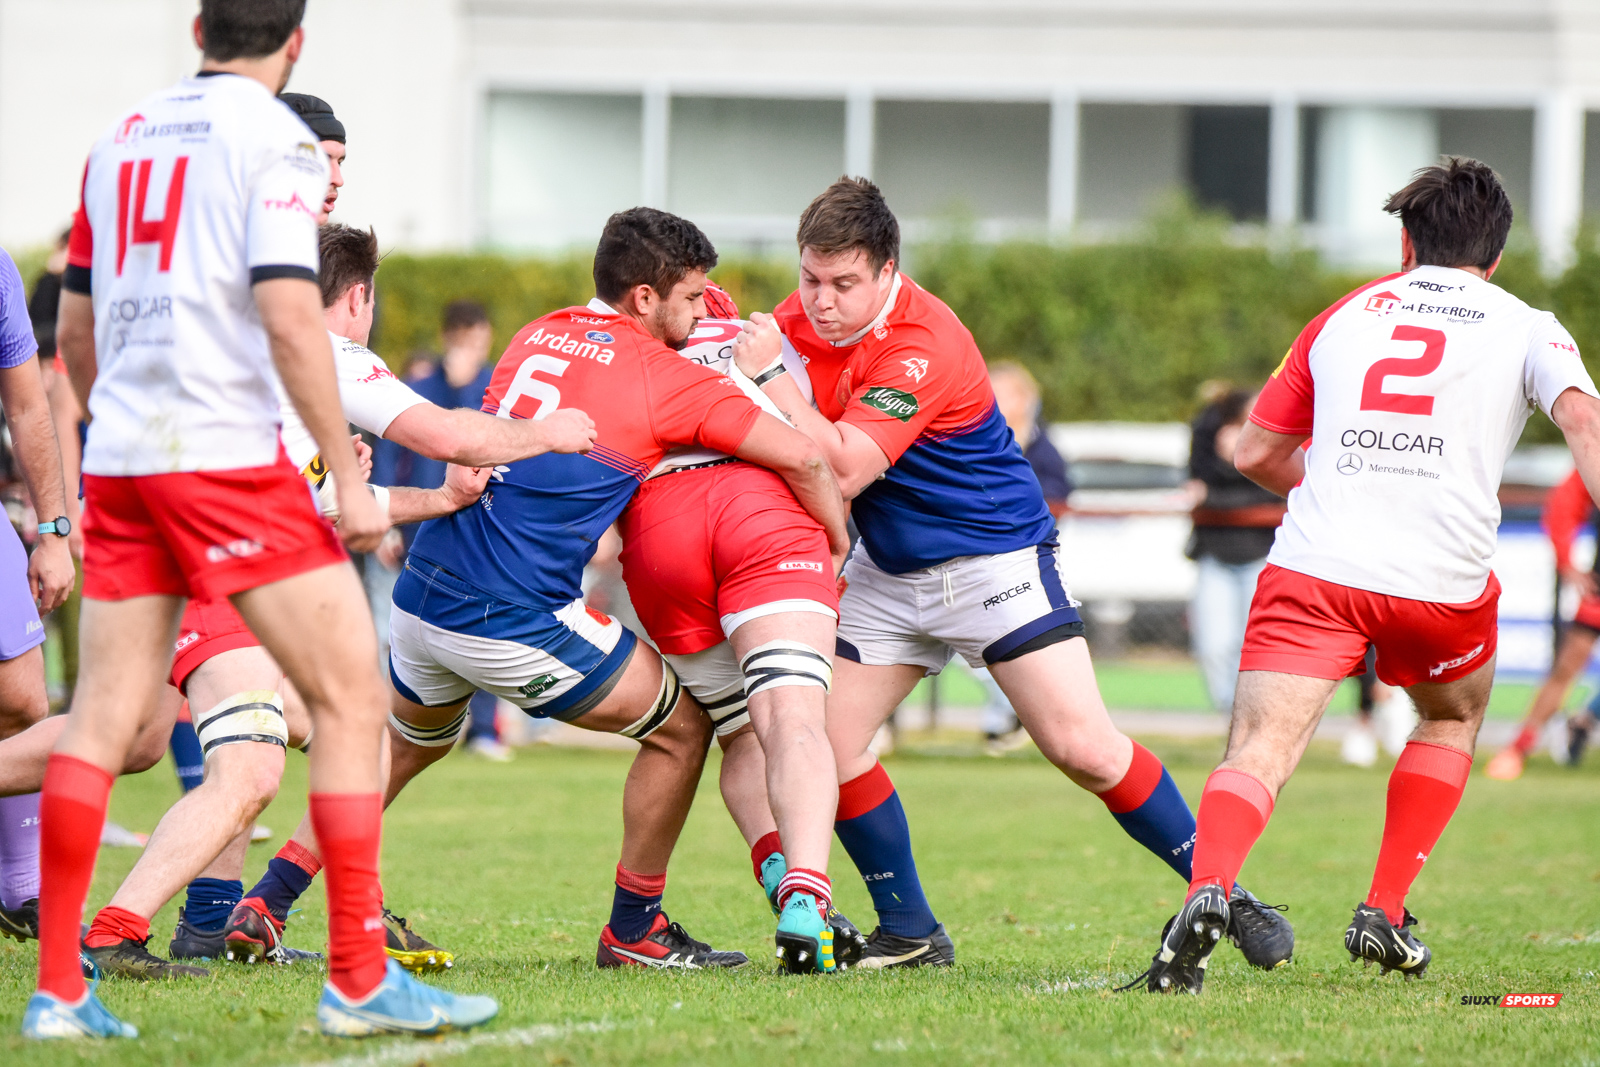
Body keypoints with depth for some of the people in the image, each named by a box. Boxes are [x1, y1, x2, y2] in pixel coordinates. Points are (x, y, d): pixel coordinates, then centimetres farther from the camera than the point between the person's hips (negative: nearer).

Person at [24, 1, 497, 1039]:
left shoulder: (122, 137, 15)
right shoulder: (275, 136, -4)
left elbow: (75, 332, 21)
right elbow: (288, 316, -15)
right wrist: (348, 475, -11)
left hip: (119, 454, 7)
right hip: (226, 455, -7)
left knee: (105, 717, 7)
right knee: (353, 698, 0)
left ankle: (58, 990, 3)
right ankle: (361, 981, -3)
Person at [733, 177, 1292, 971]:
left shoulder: (921, 346, -26)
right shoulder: (805, 317, -3)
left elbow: (845, 470, -33)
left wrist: (770, 377, -31)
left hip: (994, 559, -7)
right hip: (888, 570, 7)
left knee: (1083, 747, -14)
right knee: (828, 745, -5)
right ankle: (909, 933, 7)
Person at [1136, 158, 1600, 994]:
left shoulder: (1346, 317, 22)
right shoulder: (1525, 328, 14)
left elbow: (1255, 454, 26)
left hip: (1314, 567, 0)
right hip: (1443, 580, 0)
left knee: (1260, 750, -11)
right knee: (1453, 719, 29)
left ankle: (1209, 889, -40)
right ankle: (1384, 915, 21)